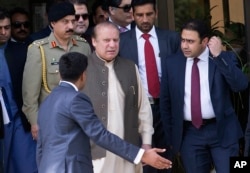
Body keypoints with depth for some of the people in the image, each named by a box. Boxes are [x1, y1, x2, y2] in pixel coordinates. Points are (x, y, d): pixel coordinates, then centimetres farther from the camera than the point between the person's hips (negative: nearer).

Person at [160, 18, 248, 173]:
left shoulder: (225, 59, -3)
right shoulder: (172, 63, 3)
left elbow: (241, 85, -20)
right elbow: (166, 102, 9)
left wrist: (219, 56, -24)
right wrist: (171, 137, 10)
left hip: (222, 131, -2)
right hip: (189, 133, 2)